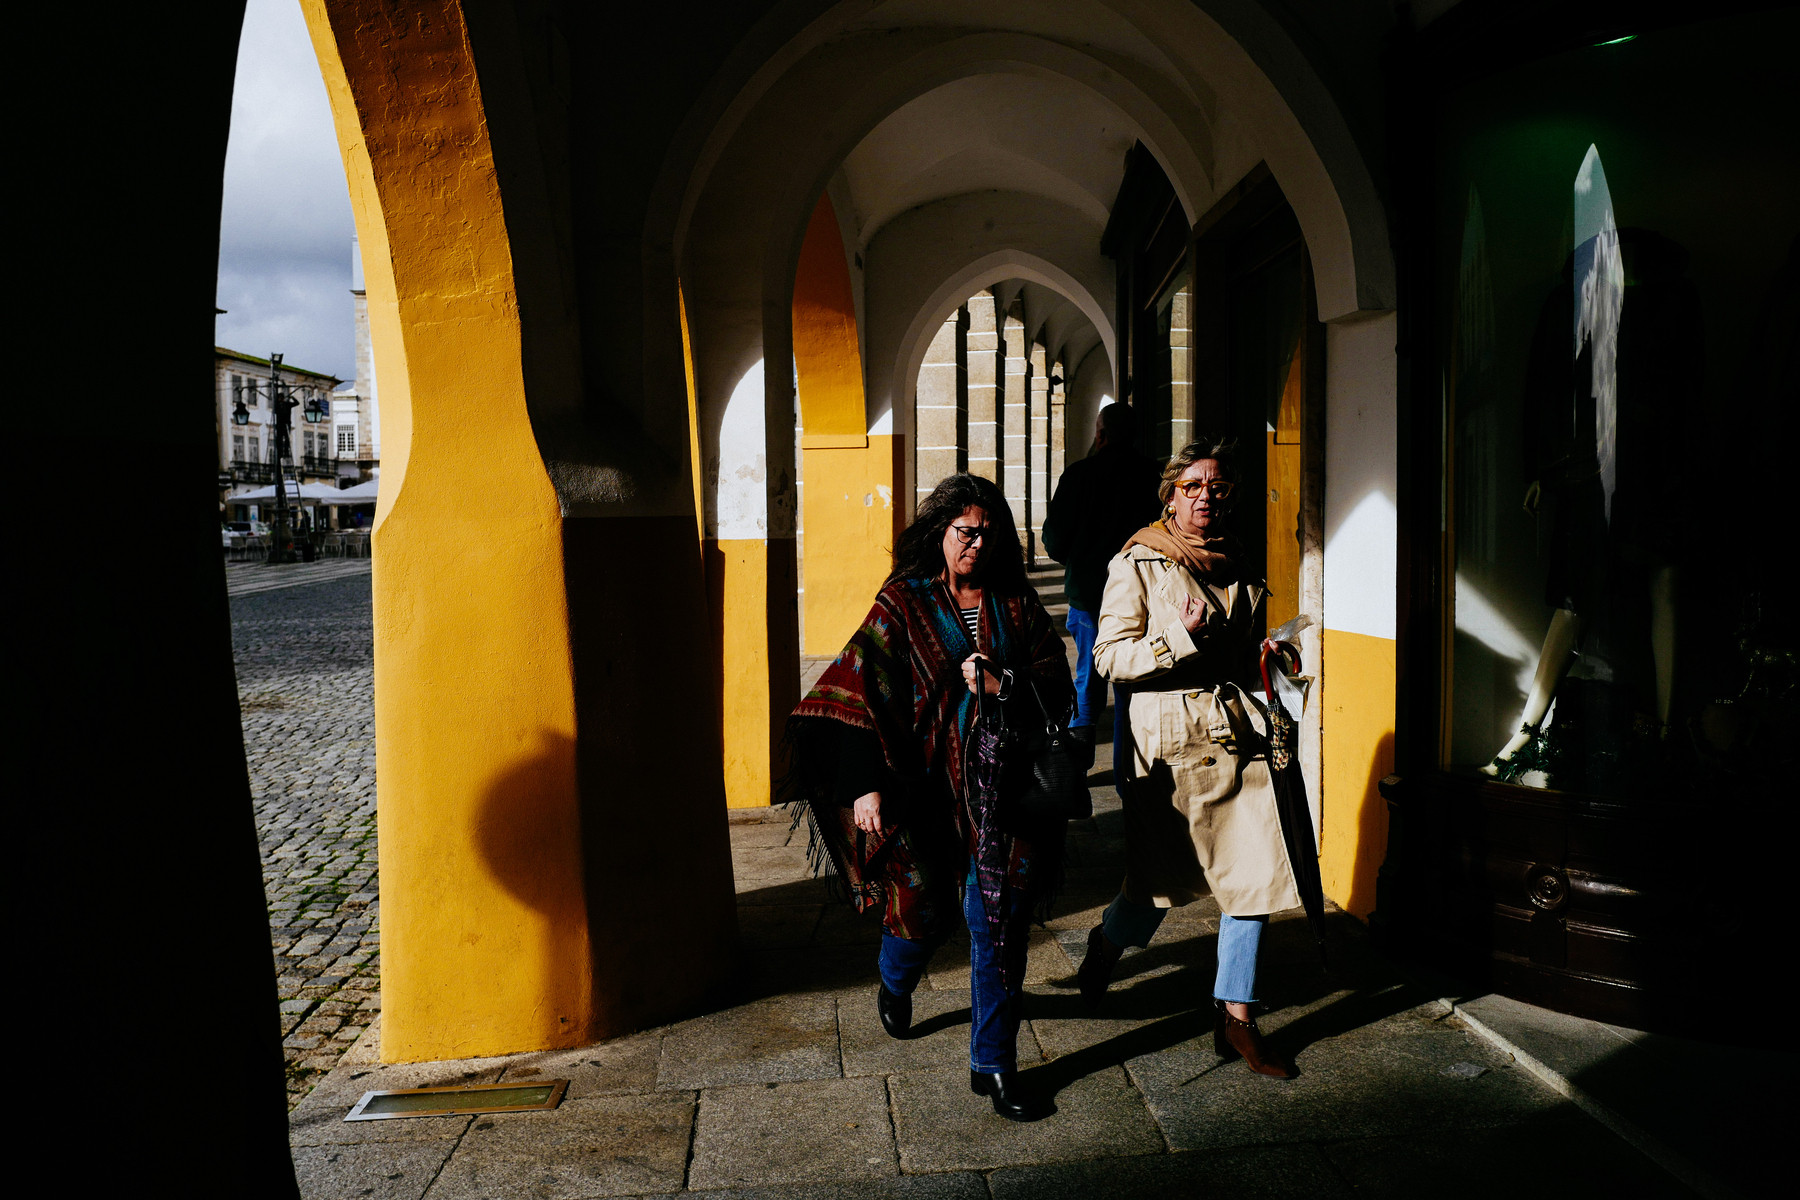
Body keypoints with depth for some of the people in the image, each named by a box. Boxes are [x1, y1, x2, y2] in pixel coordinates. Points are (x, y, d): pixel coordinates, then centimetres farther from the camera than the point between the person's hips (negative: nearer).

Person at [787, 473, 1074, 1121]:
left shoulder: (1017, 603, 8)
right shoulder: (903, 605, -2)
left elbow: (1056, 684, 5)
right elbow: (860, 692, -10)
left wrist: (1002, 685, -15)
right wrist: (865, 783, -19)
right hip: (927, 787, -2)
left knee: (998, 922, 1)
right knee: (925, 908, 12)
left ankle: (993, 1064, 15)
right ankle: (895, 985, 48)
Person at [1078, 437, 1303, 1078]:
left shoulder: (1237, 566, 15)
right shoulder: (1138, 562, -3)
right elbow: (1109, 655, -9)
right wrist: (1180, 638, -20)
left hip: (1237, 736, 5)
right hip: (1167, 741, -5)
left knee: (1253, 874, -1)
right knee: (1160, 883, 6)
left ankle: (1235, 1015, 15)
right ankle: (1106, 944, 39)